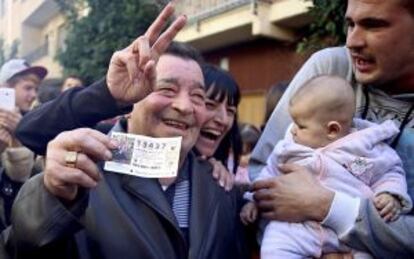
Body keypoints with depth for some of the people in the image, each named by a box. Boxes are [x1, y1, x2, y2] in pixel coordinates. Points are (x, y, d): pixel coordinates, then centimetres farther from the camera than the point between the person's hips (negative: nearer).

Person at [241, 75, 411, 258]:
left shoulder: (367, 147, 3)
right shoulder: (289, 148, 11)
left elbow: (389, 172, 13)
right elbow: (271, 173, 24)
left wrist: (390, 196, -5)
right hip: (297, 226, 1)